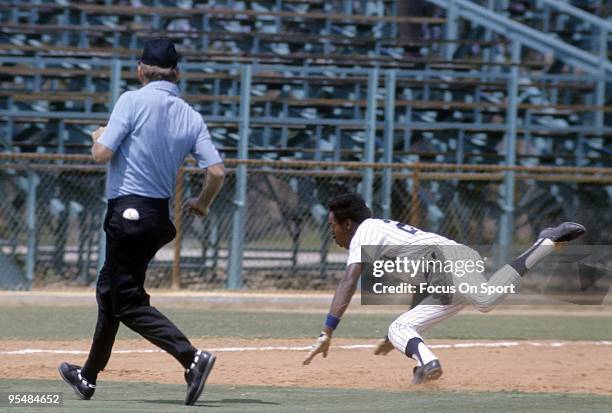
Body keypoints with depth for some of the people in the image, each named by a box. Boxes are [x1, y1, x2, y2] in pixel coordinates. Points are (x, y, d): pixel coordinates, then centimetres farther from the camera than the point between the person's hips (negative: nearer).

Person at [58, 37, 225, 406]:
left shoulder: (133, 101, -11)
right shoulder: (191, 116, 4)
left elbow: (102, 154, -17)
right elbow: (217, 171, -3)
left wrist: (99, 136, 7)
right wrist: (202, 205, 17)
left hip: (128, 212, -7)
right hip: (160, 215, 7)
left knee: (129, 303, -6)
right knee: (109, 290, 23)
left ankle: (191, 357, -26)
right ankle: (89, 375, 33)